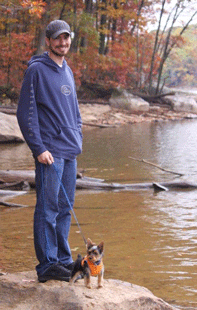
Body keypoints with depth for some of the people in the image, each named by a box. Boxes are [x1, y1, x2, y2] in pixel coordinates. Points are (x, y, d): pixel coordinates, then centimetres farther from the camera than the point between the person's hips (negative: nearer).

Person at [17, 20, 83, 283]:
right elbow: (26, 113, -10)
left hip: (70, 152, 8)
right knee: (48, 209, -6)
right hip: (50, 152, -8)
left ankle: (63, 260, 18)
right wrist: (39, 148, -15)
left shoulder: (68, 71, 17)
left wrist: (78, 140, 15)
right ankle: (47, 264, -2)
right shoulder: (37, 70, -6)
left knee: (65, 208, 11)